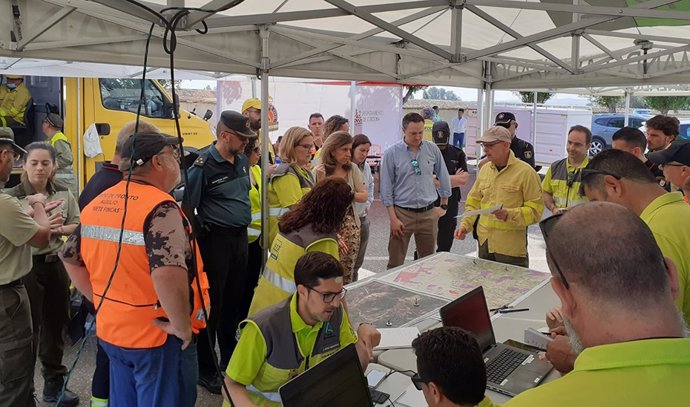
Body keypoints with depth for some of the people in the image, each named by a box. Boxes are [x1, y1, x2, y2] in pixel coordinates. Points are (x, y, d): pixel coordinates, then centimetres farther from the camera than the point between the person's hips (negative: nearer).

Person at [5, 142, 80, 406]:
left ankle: (54, 384, 30)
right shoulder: (12, 196, -8)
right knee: (29, 328, 2)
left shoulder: (63, 194, 4)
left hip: (56, 264, 4)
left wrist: (58, 229, -15)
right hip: (27, 266, -4)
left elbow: (77, 226, 5)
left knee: (55, 323, 14)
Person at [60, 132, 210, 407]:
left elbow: (70, 258, 13)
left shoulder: (98, 204, 4)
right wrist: (182, 326, -23)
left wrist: (103, 301, 14)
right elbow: (168, 274, -36)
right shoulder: (160, 207, -22)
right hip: (159, 336, -7)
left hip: (110, 330, 8)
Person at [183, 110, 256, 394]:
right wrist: (197, 240, -12)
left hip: (240, 237, 7)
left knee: (235, 300, 18)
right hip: (216, 240, -7)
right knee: (211, 304, 3)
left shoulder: (242, 161, 8)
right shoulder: (204, 165, -15)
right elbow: (187, 206, -13)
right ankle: (205, 369, 17)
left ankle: (230, 358, 35)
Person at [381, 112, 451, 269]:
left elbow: (444, 178, 14)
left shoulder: (433, 149, 2)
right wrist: (393, 218, -9)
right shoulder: (392, 153, -6)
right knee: (395, 264, 1)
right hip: (403, 213, -3)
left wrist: (444, 206, 14)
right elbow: (386, 188, -4)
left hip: (429, 213, 3)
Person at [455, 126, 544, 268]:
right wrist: (465, 225, 3)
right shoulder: (485, 169, 9)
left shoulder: (525, 172, -10)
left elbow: (535, 210, -12)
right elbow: (474, 201, 15)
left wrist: (509, 215, -24)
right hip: (484, 242, 6)